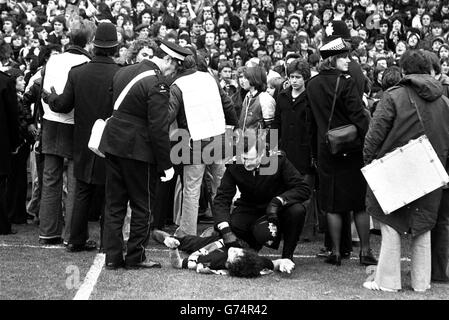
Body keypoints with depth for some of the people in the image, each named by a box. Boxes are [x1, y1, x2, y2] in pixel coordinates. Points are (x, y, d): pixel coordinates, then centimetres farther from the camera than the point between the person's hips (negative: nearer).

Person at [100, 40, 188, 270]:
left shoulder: (123, 72, 10)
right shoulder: (157, 85, -16)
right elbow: (159, 128, -18)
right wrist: (166, 164, -12)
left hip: (113, 144, 7)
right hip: (138, 149, -7)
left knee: (114, 205, 11)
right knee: (141, 206, 6)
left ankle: (112, 257, 13)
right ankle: (135, 257, 12)